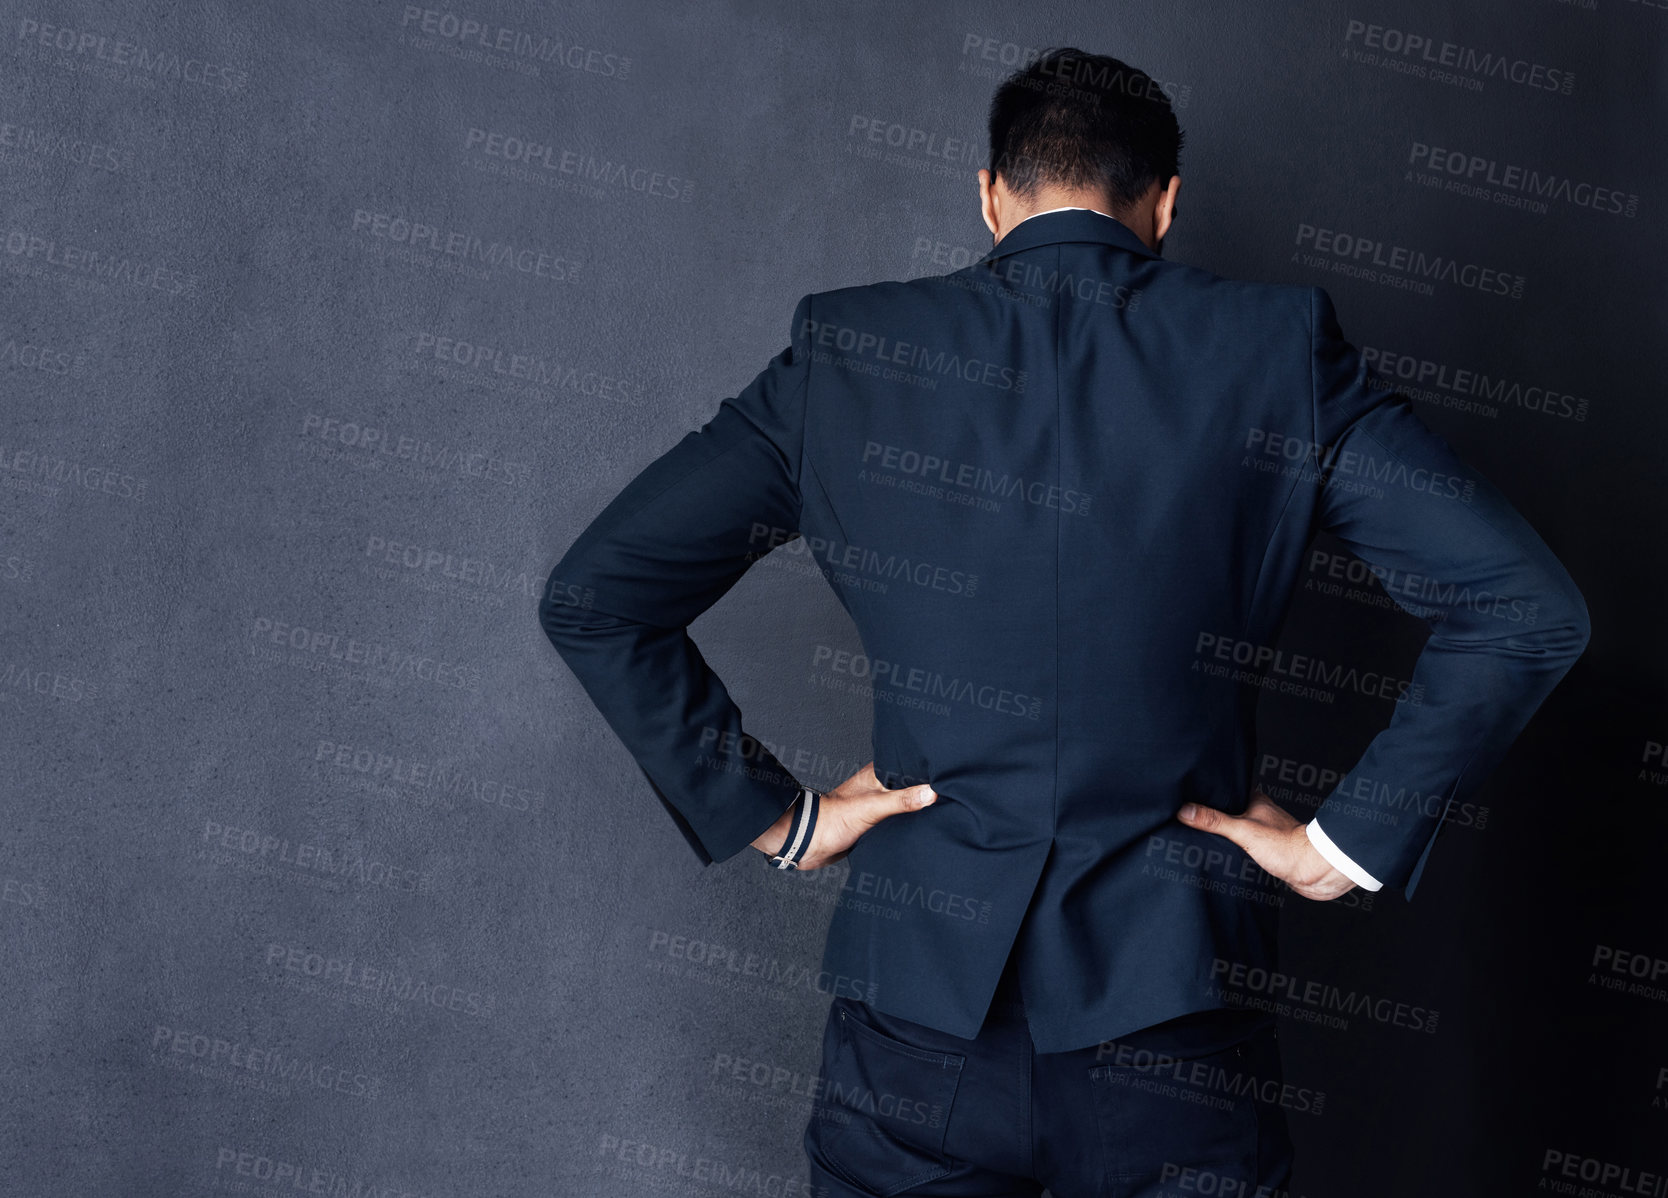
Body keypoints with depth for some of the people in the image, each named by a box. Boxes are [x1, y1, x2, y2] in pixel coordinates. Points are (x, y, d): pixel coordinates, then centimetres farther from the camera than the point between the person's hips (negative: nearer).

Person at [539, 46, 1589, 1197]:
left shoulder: (845, 353, -2)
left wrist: (774, 816, 1)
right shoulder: (1280, 350, -5)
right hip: (1178, 1016, -1)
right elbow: (1527, 606, -8)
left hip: (916, 1026, 1)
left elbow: (590, 596, -2)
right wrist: (1350, 842, -2)